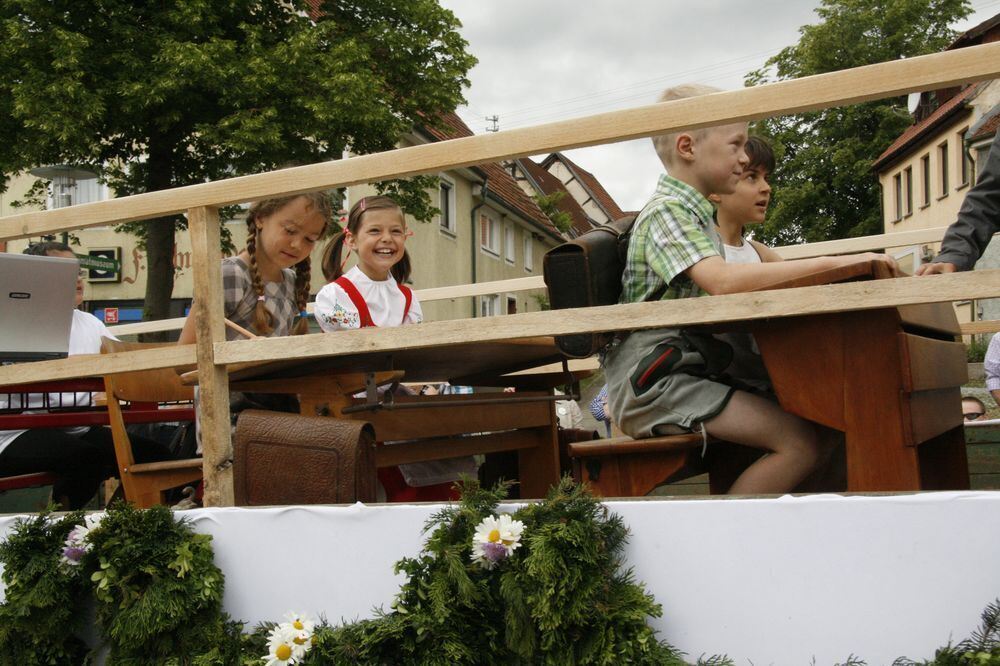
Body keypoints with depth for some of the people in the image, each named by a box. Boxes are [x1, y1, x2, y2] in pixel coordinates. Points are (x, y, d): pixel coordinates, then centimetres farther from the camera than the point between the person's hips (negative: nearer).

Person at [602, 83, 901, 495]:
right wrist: (830, 264, -27)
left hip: (690, 372, 10)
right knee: (801, 443, -20)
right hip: (653, 383, -10)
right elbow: (722, 281, -28)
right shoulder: (667, 210, -11)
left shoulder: (695, 212, 21)